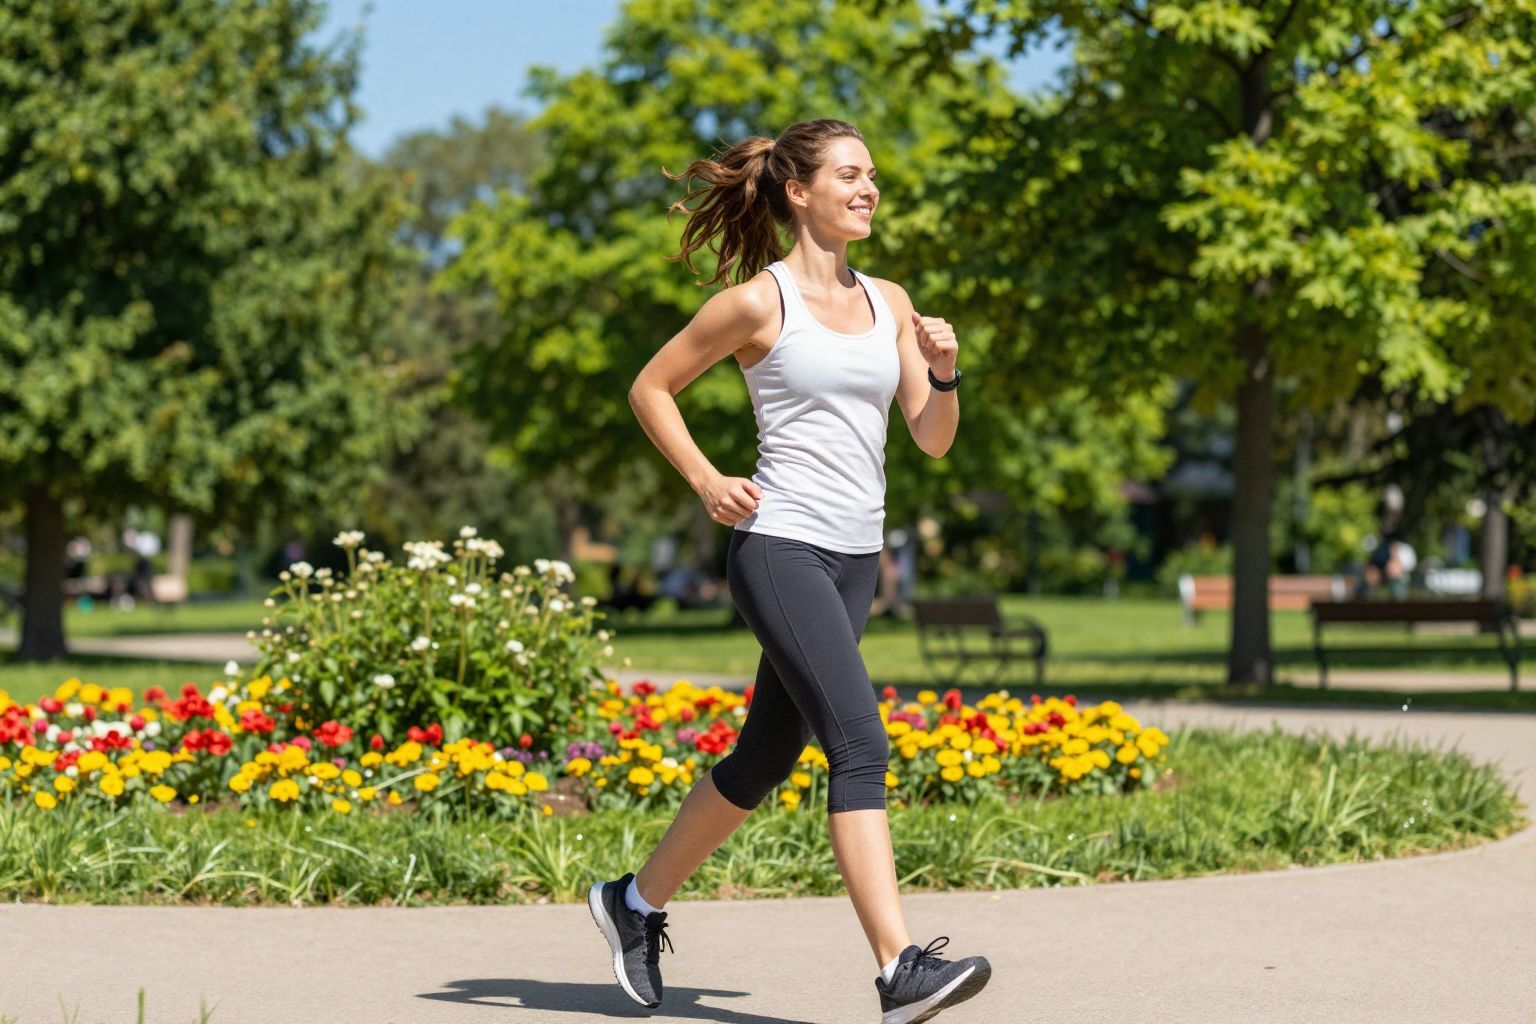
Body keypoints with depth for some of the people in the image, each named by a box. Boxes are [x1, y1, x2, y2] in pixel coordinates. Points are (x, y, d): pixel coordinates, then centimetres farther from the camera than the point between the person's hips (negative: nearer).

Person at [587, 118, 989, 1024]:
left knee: (767, 756, 14)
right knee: (860, 744, -19)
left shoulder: (889, 302, 12)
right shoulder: (758, 300, -4)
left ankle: (637, 902, 33)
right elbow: (651, 388, 5)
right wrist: (706, 481, -7)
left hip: (854, 559, 7)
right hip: (780, 548, -7)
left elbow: (933, 440, 11)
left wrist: (944, 372, -8)